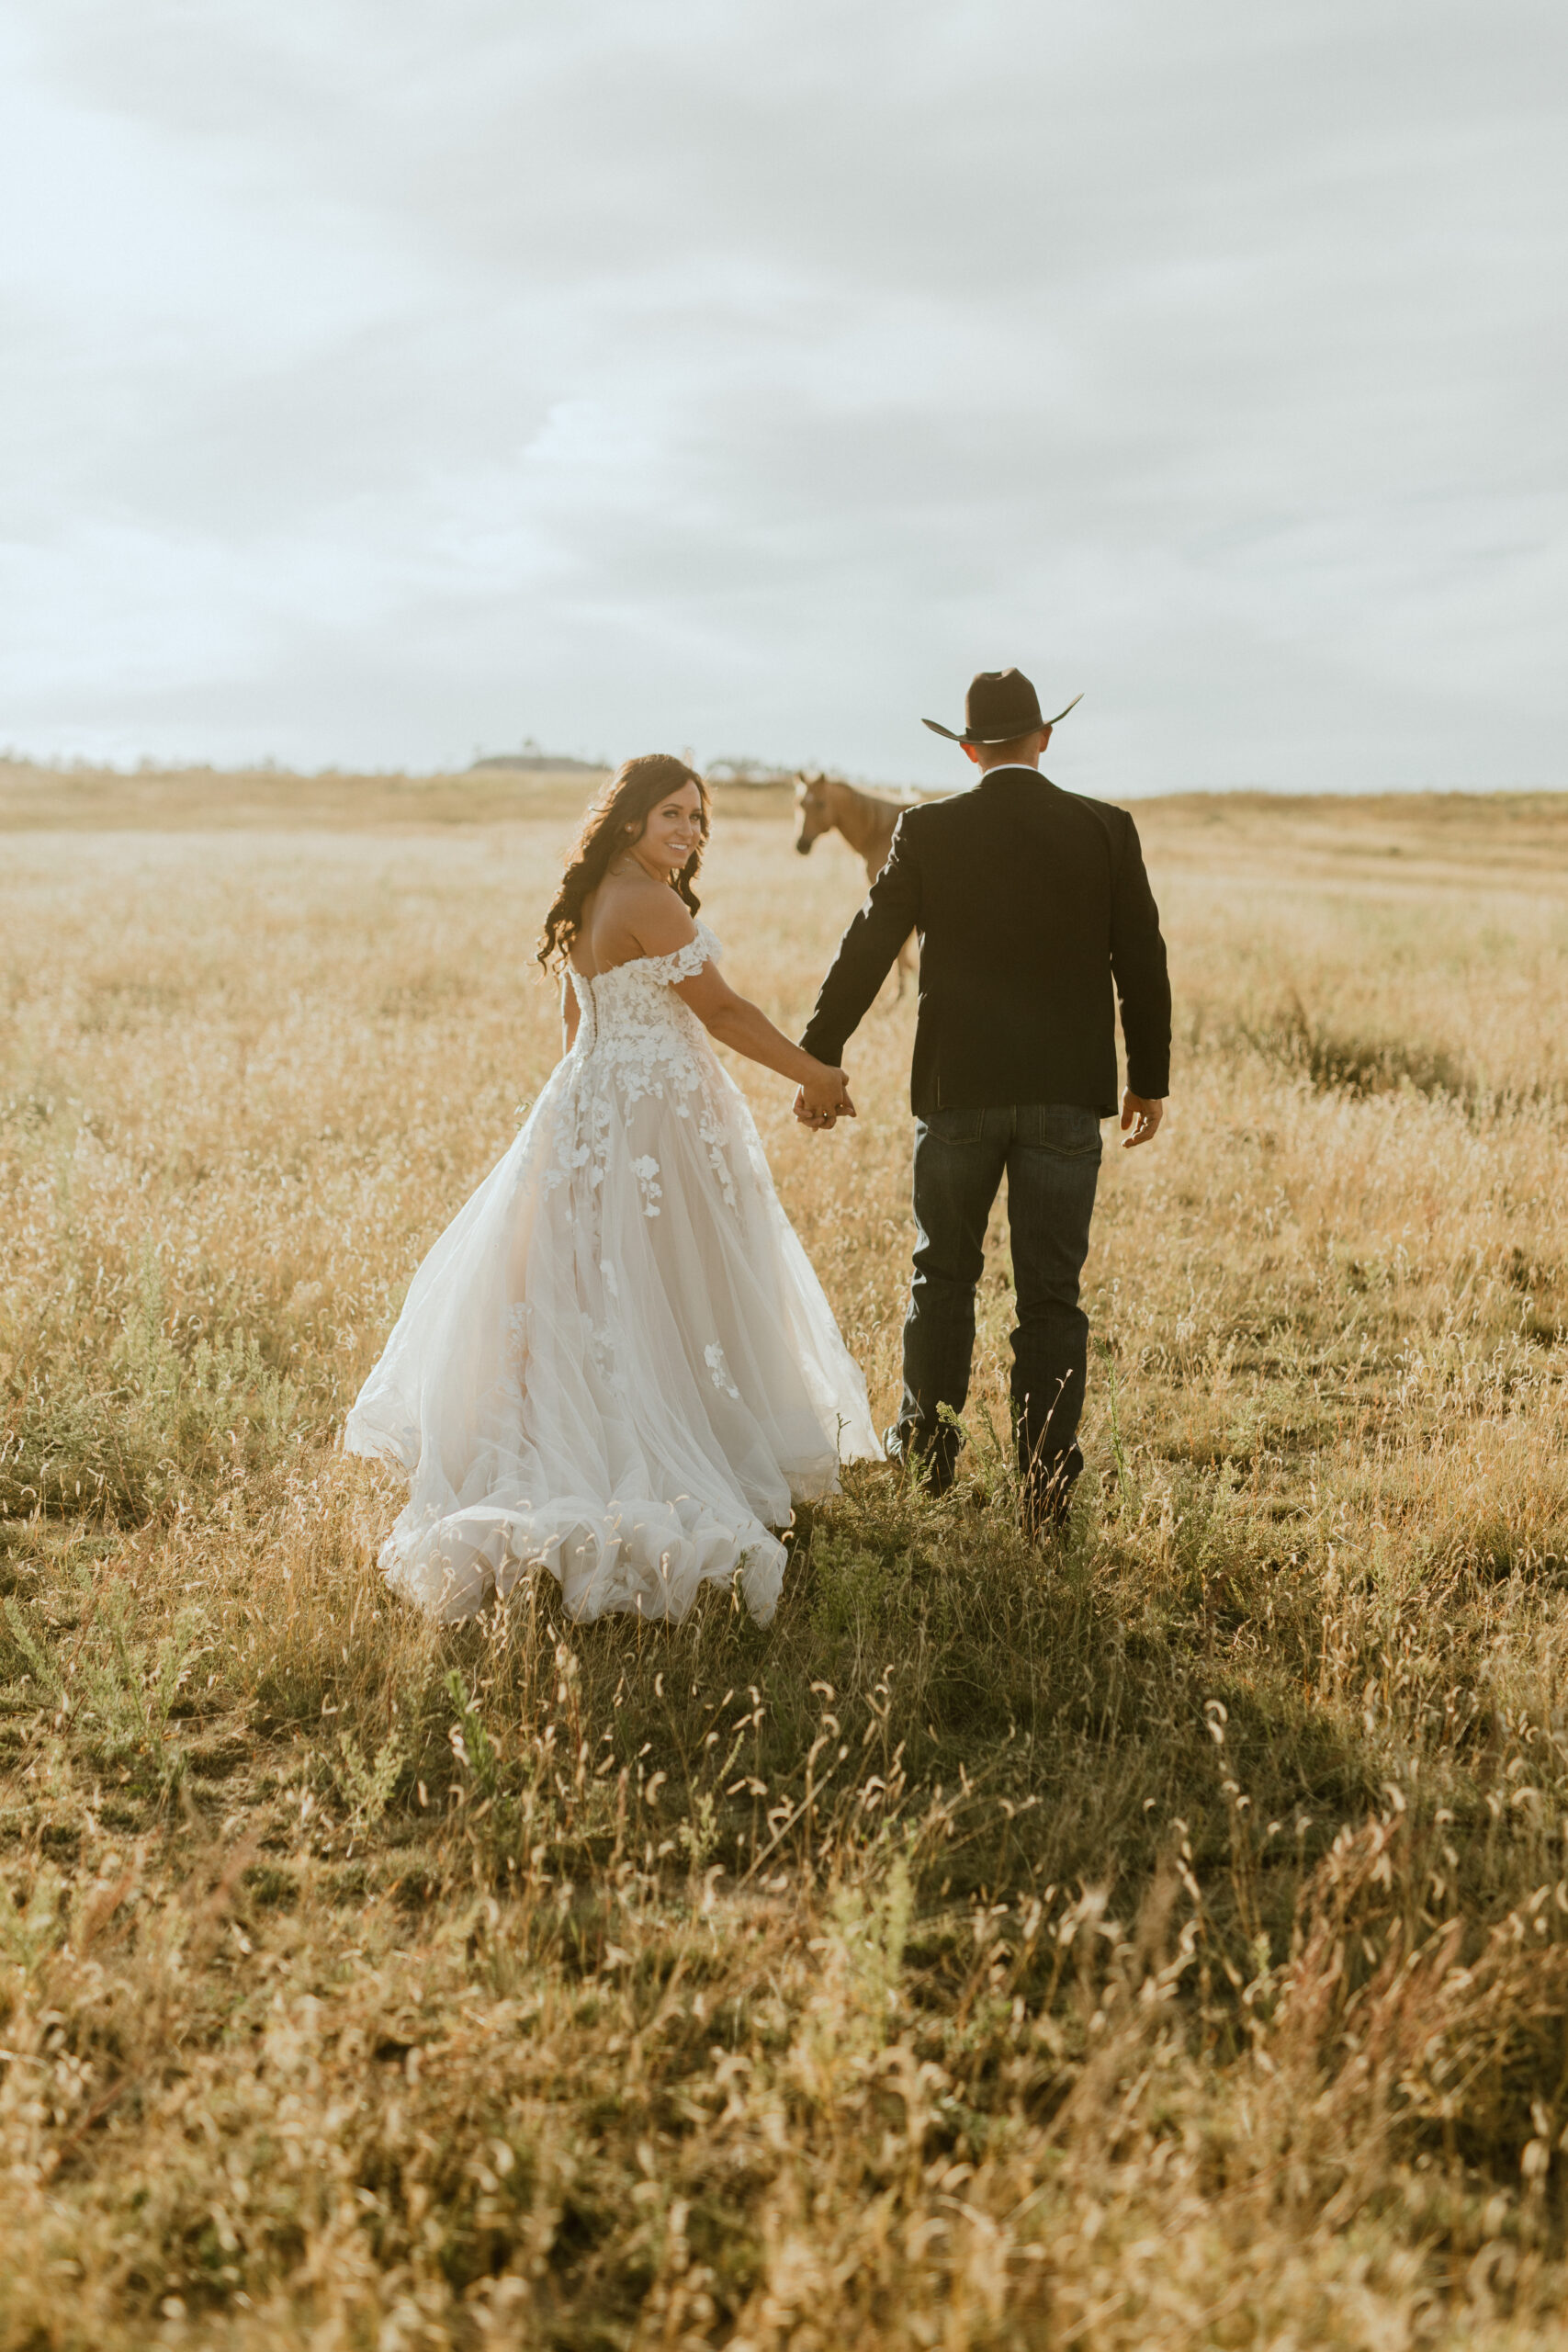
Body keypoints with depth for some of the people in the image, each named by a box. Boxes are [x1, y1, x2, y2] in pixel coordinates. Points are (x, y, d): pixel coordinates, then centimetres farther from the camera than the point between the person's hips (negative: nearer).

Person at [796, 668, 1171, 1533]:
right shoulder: (1106, 831, -2)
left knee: (944, 1270, 19)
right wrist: (1149, 1078, 12)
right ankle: (1046, 1485, 6)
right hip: (1067, 1092, 0)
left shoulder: (928, 831, -5)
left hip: (958, 1087, 0)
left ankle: (927, 1439, 29)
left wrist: (819, 1059, 5)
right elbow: (1142, 962, 2)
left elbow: (866, 949, -3)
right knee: (1050, 1295, 5)